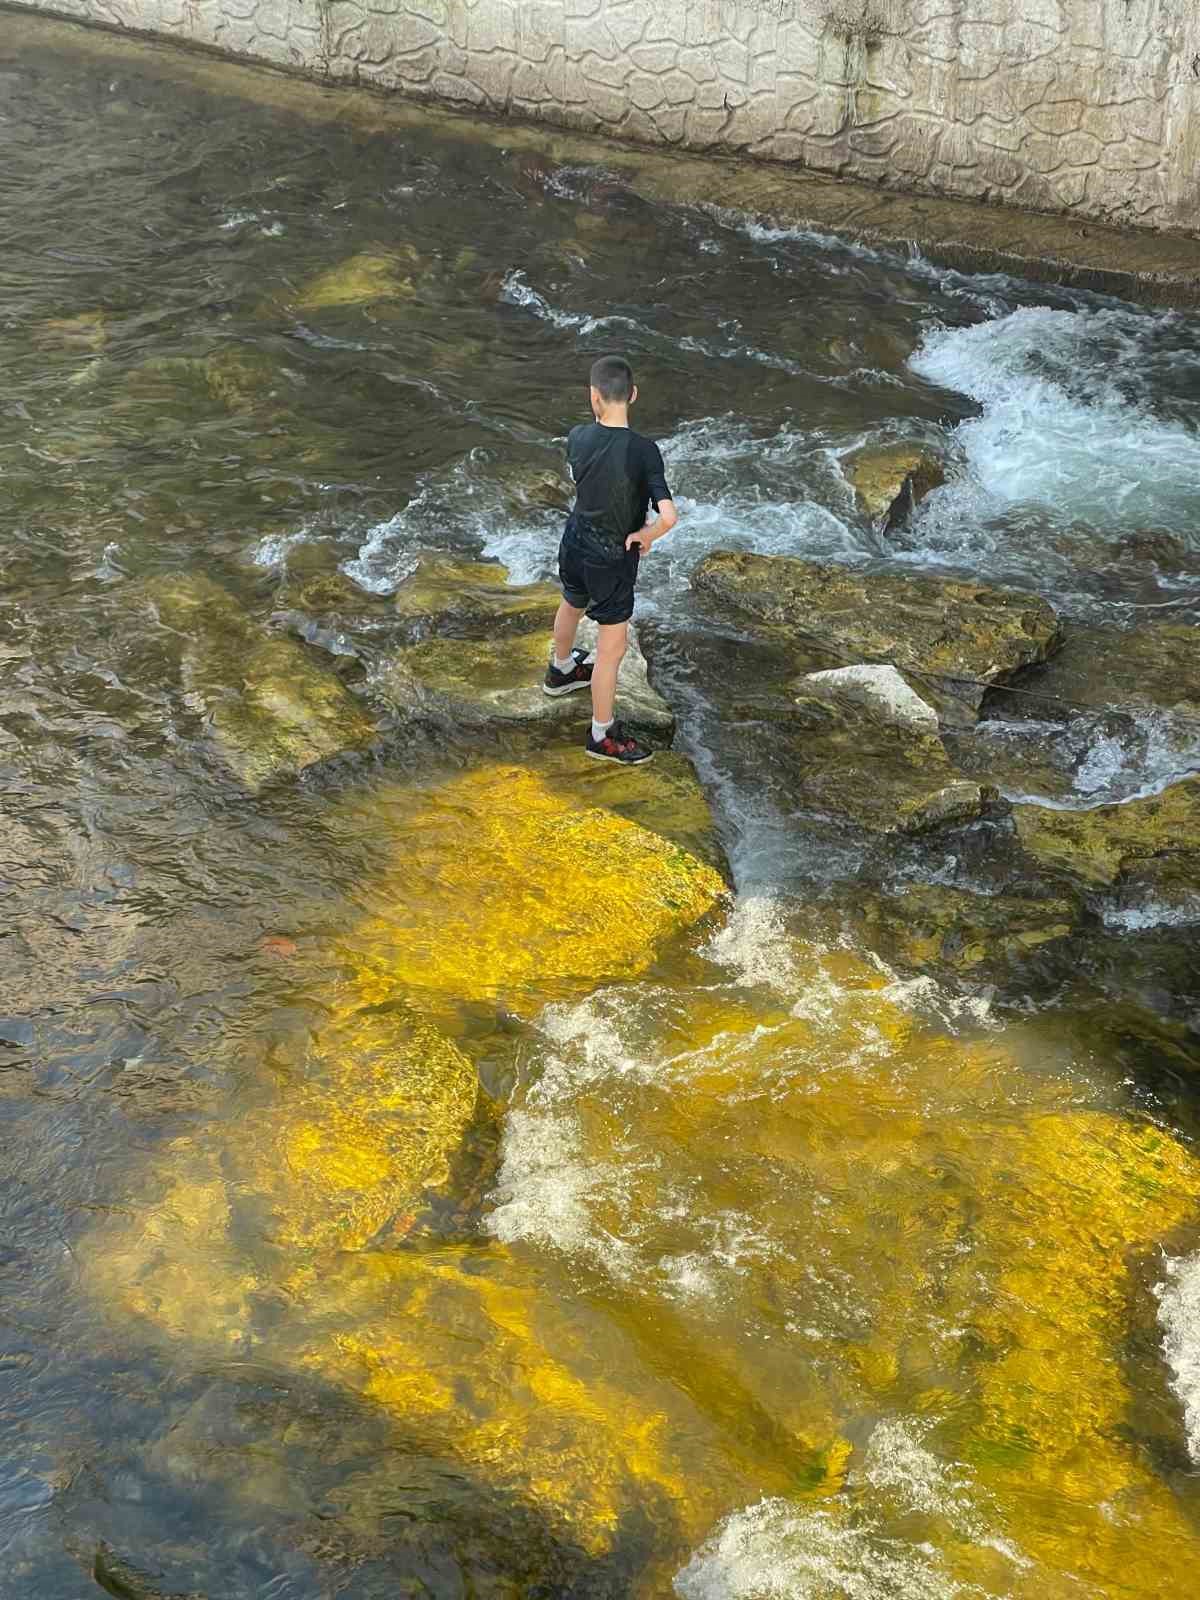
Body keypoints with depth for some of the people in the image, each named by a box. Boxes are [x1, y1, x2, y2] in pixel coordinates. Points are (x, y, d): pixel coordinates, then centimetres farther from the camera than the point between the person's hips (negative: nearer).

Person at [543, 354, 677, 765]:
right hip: (612, 561, -6)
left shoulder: (578, 437, -13)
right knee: (612, 648, 10)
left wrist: (630, 517, 3)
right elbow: (668, 516, -35)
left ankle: (560, 671, 63)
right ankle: (603, 736, 24)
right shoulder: (643, 451, -29)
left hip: (575, 543, 6)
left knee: (571, 607, 34)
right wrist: (645, 536, -14)